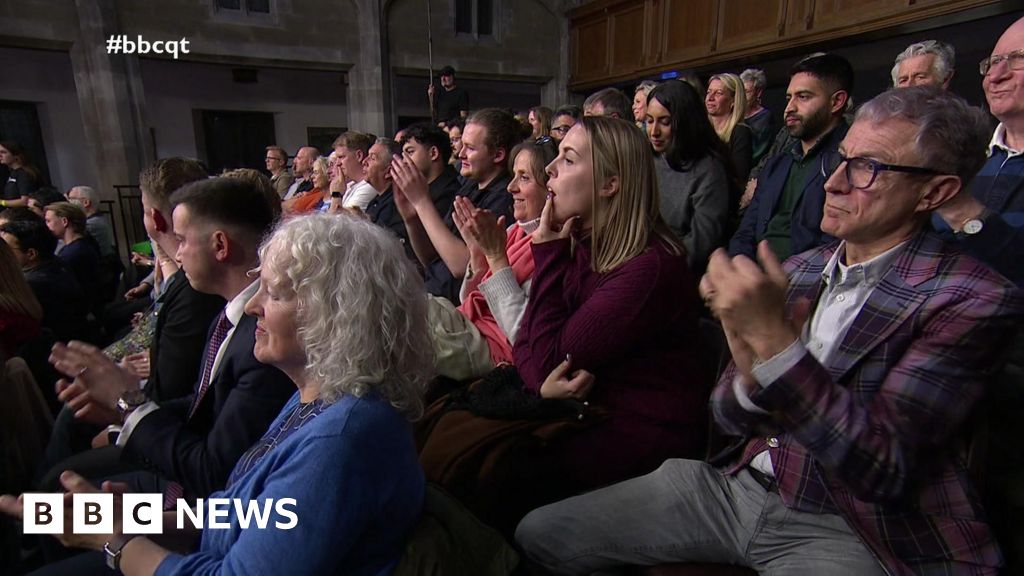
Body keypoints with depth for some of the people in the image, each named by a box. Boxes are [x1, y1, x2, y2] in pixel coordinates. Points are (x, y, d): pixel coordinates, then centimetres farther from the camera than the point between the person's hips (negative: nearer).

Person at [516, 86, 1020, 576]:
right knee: (539, 533, 0)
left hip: (845, 533, -5)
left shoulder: (971, 300, -11)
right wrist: (751, 372, -18)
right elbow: (730, 419, 5)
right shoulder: (799, 271, 6)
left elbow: (882, 470, -20)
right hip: (740, 483, 5)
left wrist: (774, 339, -29)